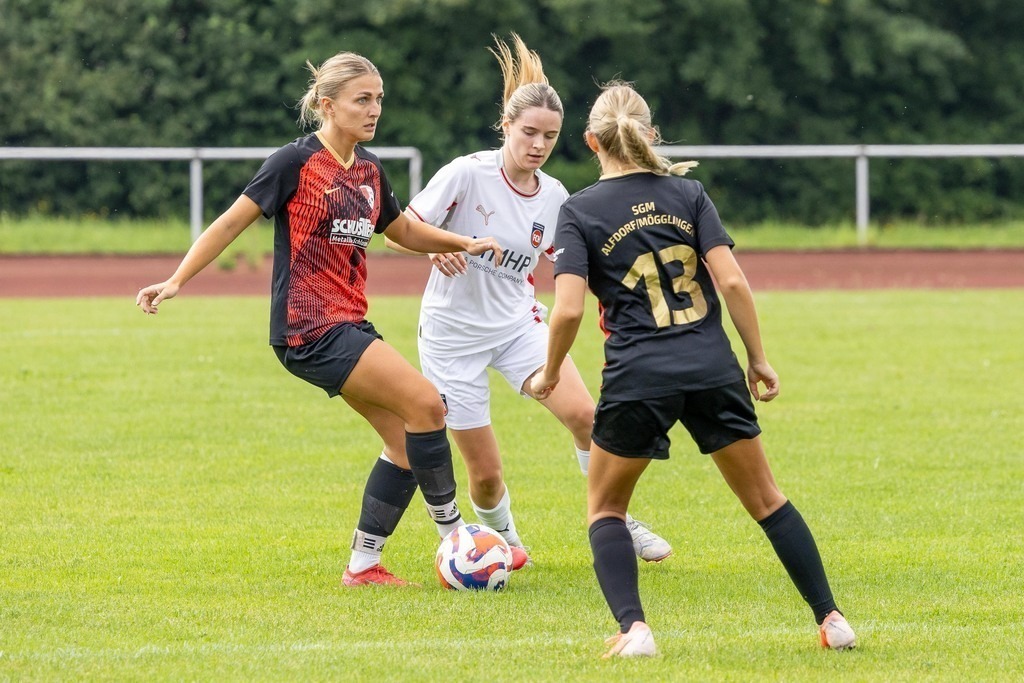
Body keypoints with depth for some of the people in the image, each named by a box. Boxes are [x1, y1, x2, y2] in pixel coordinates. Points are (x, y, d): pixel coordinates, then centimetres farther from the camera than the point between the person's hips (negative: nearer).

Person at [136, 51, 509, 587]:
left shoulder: (368, 170, 12)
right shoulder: (297, 162, -11)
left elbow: (403, 230, 28)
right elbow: (232, 222, -7)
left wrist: (465, 243, 15)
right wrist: (176, 281, -12)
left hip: (349, 325, 9)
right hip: (309, 330, -9)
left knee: (405, 441, 3)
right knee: (426, 404, -15)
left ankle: (363, 564, 9)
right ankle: (455, 538, -4)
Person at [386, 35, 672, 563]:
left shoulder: (554, 197, -2)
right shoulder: (468, 173, -16)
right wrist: (436, 247, -30)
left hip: (518, 323, 3)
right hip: (454, 333, -3)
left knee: (583, 414, -22)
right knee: (485, 474, -1)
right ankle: (502, 539, 31)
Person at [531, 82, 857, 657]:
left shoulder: (580, 211, 1)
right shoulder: (689, 193, 7)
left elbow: (569, 309, -9)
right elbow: (732, 281, -3)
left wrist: (550, 373, 7)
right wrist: (759, 359, 5)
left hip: (637, 377, -2)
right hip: (713, 370, 2)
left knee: (606, 507, 16)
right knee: (765, 499, 15)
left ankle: (633, 628, -4)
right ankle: (832, 620, 12)